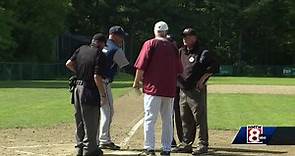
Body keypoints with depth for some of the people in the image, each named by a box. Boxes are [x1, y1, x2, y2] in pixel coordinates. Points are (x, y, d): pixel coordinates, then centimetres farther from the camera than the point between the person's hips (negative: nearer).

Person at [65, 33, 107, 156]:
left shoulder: (81, 49, 6)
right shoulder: (100, 55, -12)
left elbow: (68, 64, 7)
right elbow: (97, 77, -18)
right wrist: (103, 95, -11)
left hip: (77, 88, 7)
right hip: (89, 90, -7)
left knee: (79, 121, 16)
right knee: (91, 123, 2)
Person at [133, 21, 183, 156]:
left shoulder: (150, 44, -3)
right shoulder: (173, 47, 9)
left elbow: (141, 66, -8)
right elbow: (178, 70, 13)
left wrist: (137, 81, 3)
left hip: (153, 87, -4)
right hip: (170, 89, 4)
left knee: (150, 119, -2)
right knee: (167, 120, 10)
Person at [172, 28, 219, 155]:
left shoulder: (203, 53, -4)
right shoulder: (180, 52, 16)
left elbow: (214, 67, -9)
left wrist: (203, 78, -14)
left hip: (196, 91, -7)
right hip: (183, 91, 7)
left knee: (200, 118, -6)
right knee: (185, 119, 12)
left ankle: (203, 144, -1)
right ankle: (186, 143, 20)